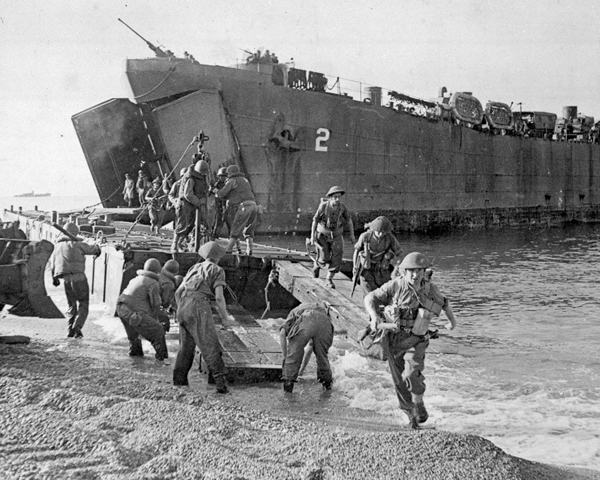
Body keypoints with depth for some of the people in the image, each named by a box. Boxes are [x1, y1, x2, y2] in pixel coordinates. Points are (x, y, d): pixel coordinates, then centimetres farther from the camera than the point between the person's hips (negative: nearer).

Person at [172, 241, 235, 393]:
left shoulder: (195, 268, 27)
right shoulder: (217, 271, 10)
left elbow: (178, 292, 25)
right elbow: (219, 297, -3)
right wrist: (225, 317, 11)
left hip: (183, 307, 6)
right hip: (200, 306, -5)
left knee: (186, 344, 19)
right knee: (210, 346, -7)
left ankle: (179, 379, 16)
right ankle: (220, 382, -16)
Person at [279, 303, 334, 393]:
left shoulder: (294, 312, 40)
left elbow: (282, 333, 16)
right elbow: (310, 348, 51)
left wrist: (285, 356, 20)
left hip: (305, 323, -3)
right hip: (325, 322, 3)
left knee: (293, 352, 14)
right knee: (322, 354, 25)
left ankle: (288, 382, 13)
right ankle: (327, 381, 32)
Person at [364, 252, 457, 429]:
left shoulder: (430, 289, -8)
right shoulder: (395, 285, -15)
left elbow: (443, 302, 14)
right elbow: (370, 298, -12)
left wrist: (452, 320, 30)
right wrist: (374, 316, -32)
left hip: (415, 341, 0)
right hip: (393, 339, 0)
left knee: (411, 375, -22)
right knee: (400, 382, 8)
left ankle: (418, 402, 7)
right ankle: (411, 416, 29)